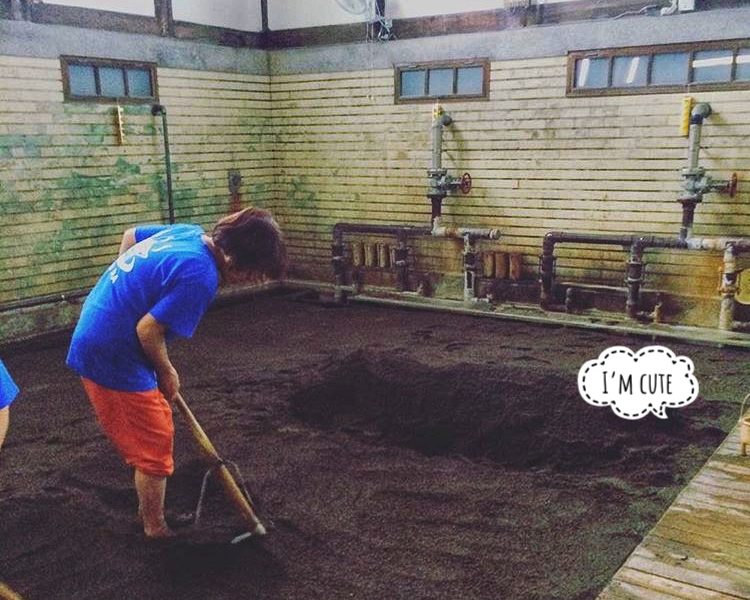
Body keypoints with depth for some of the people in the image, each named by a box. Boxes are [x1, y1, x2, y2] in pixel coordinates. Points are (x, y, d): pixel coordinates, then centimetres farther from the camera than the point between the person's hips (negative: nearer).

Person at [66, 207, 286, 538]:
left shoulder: (188, 233, 3)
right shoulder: (200, 276, -25)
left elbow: (131, 234, 18)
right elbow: (148, 331, -24)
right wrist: (166, 373, -6)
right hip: (114, 357, -10)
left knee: (156, 433, 22)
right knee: (154, 447, 5)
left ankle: (150, 511, 38)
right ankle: (156, 532, 21)